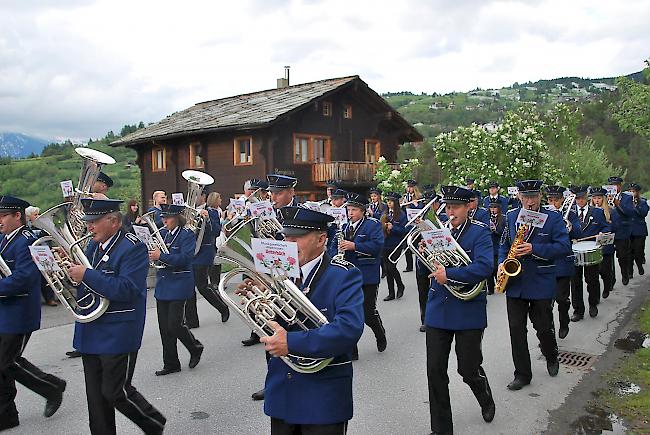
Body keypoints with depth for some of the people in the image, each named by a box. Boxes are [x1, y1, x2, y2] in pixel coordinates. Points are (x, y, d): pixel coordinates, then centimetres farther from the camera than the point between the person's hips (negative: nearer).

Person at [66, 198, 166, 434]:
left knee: (116, 393, 1)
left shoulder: (133, 248, -15)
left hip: (117, 334, -7)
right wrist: (71, 268, -3)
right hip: (90, 332, 8)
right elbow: (87, 284, 17)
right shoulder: (93, 245, 10)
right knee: (95, 395, 14)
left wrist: (86, 275, -25)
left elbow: (126, 289, -26)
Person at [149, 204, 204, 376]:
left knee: (174, 324, -8)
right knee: (164, 327, 8)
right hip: (162, 284, 7)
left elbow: (185, 258, -21)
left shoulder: (187, 235, -9)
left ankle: (195, 347, 20)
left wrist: (161, 256, -25)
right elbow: (153, 251, 16)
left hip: (179, 285, -6)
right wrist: (149, 254, -7)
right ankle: (170, 364, 20)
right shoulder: (161, 233, 10)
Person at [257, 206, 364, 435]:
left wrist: (292, 343, -30)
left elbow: (350, 328, -28)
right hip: (280, 393, 5)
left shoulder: (344, 276, -13)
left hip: (323, 398, -5)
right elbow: (272, 322, 7)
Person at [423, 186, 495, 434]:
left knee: (468, 369, 8)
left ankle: (486, 401, 42)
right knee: (435, 371, 4)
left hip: (468, 311, -4)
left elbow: (484, 268, -21)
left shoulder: (479, 233, -6)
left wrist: (449, 275, -26)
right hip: (438, 310, 4)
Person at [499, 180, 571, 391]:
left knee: (544, 327, 9)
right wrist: (502, 262, -1)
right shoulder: (511, 216, 7)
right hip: (515, 283, 3)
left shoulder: (553, 218, -4)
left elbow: (564, 247, -12)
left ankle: (551, 357, 41)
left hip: (541, 284, -3)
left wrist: (534, 249, -22)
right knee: (516, 329, 4)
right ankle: (522, 374, 16)